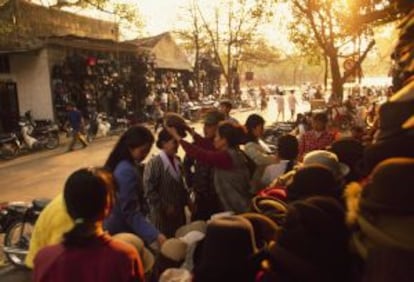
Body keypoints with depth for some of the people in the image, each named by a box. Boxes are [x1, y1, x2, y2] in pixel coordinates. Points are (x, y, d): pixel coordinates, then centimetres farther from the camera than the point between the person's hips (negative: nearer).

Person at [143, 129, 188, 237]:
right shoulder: (154, 164, -17)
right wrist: (165, 207, -16)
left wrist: (186, 201, 9)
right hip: (162, 214, -7)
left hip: (178, 212, 7)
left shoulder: (177, 161, 8)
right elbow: (149, 191, -19)